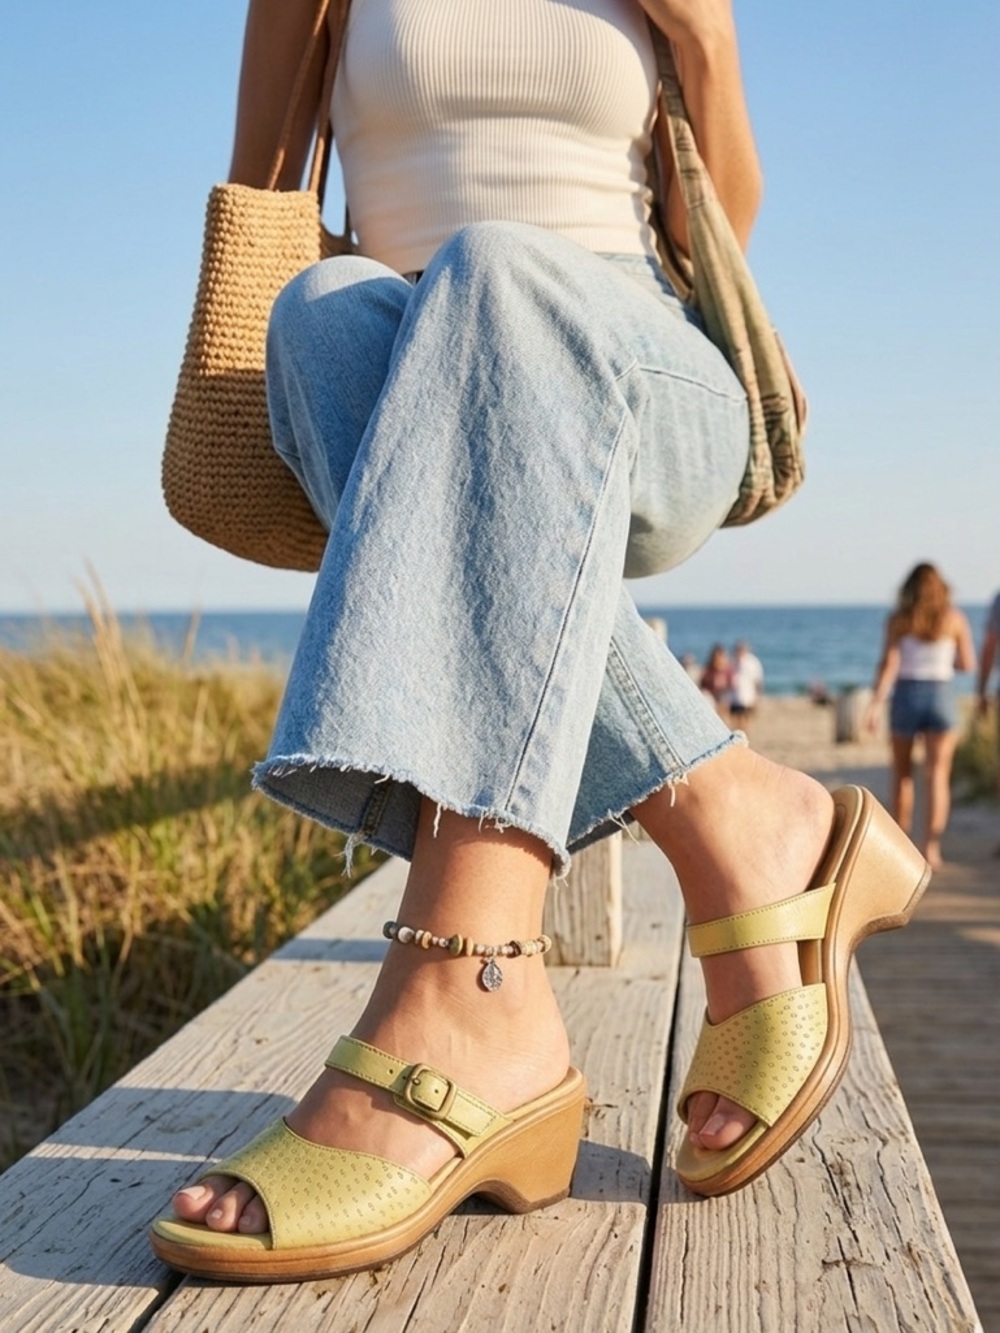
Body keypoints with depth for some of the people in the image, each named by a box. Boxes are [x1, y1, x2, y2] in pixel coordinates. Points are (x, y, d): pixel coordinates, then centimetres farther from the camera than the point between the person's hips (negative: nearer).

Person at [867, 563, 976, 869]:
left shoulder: (898, 620, -1)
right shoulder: (955, 619, 1)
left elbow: (888, 664, -9)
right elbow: (968, 663, 3)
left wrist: (876, 704, -12)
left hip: (906, 694, 0)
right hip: (942, 694, 0)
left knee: (902, 772, 15)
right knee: (938, 775, -1)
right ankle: (931, 844, -13)